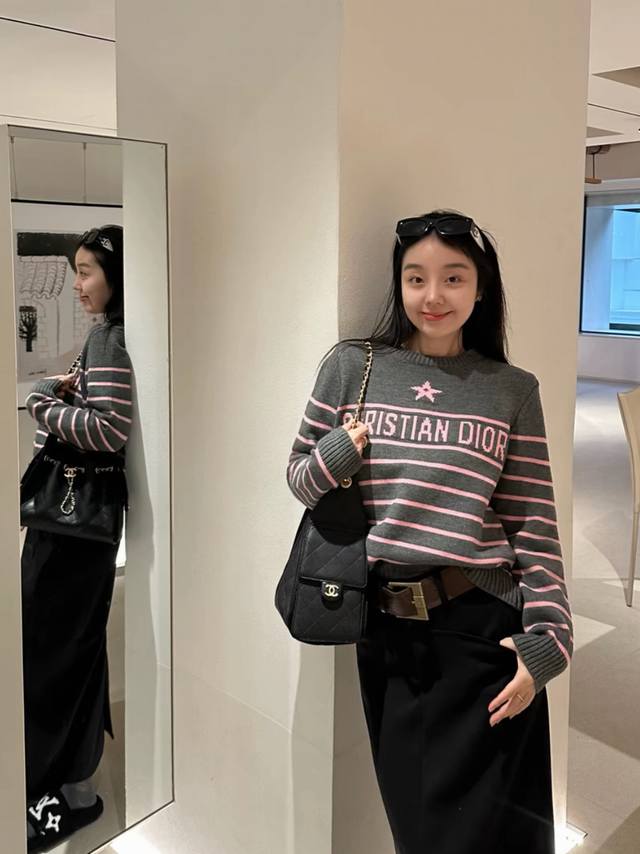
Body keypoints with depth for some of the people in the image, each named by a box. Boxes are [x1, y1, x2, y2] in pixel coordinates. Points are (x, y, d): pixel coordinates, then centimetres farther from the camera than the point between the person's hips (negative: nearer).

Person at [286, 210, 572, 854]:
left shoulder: (513, 390, 3)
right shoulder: (352, 366, 3)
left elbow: (534, 527, 2)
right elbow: (299, 479, 9)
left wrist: (545, 639, -5)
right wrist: (334, 456, -12)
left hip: (483, 630, -1)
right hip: (385, 630, 1)